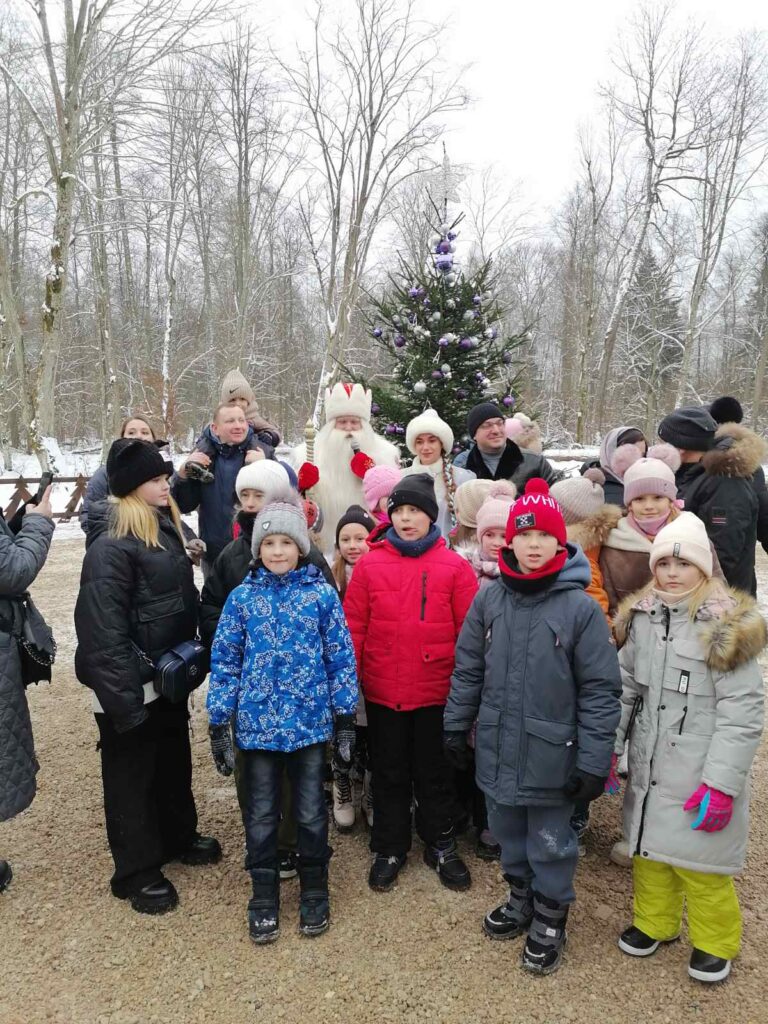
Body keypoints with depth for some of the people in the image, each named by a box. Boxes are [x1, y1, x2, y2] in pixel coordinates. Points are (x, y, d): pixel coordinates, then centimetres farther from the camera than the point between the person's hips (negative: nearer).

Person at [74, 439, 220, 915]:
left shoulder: (168, 529, 7)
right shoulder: (111, 547, -21)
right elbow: (104, 630, -24)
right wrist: (122, 697, -25)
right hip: (132, 684, -8)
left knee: (175, 760, 23)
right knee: (131, 774, 9)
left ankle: (179, 836, 44)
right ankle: (137, 871, 25)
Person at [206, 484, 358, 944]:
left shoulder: (322, 594, -6)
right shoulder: (242, 597, -3)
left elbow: (341, 657, -2)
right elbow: (225, 660, 1)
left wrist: (345, 716, -2)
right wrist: (219, 722, -1)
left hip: (310, 723, -1)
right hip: (257, 725, 1)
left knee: (312, 814, 13)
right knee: (261, 817, 13)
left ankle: (315, 892, 35)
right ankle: (264, 898, 33)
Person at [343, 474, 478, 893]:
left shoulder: (454, 567, -6)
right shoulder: (369, 564, -3)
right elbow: (354, 627, -1)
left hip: (436, 692, -1)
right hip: (381, 692, 1)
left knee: (435, 773, 16)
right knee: (389, 773, 17)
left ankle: (441, 847, 36)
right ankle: (389, 849, 35)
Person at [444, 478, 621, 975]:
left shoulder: (581, 607, -14)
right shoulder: (489, 599, -2)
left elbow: (600, 690, -11)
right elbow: (467, 670, 6)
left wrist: (593, 762, -12)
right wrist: (457, 726, 8)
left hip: (552, 756, -4)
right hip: (498, 751, 4)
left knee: (550, 843, 13)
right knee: (510, 834, 22)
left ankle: (550, 918, 38)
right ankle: (522, 898, 48)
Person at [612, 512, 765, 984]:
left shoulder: (729, 626, -15)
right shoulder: (641, 617, 2)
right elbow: (626, 689, 10)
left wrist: (722, 783, -20)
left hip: (701, 775, -5)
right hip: (649, 768, 5)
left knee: (700, 858, 7)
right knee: (650, 848, 18)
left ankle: (714, 943, 32)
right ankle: (655, 922, 42)